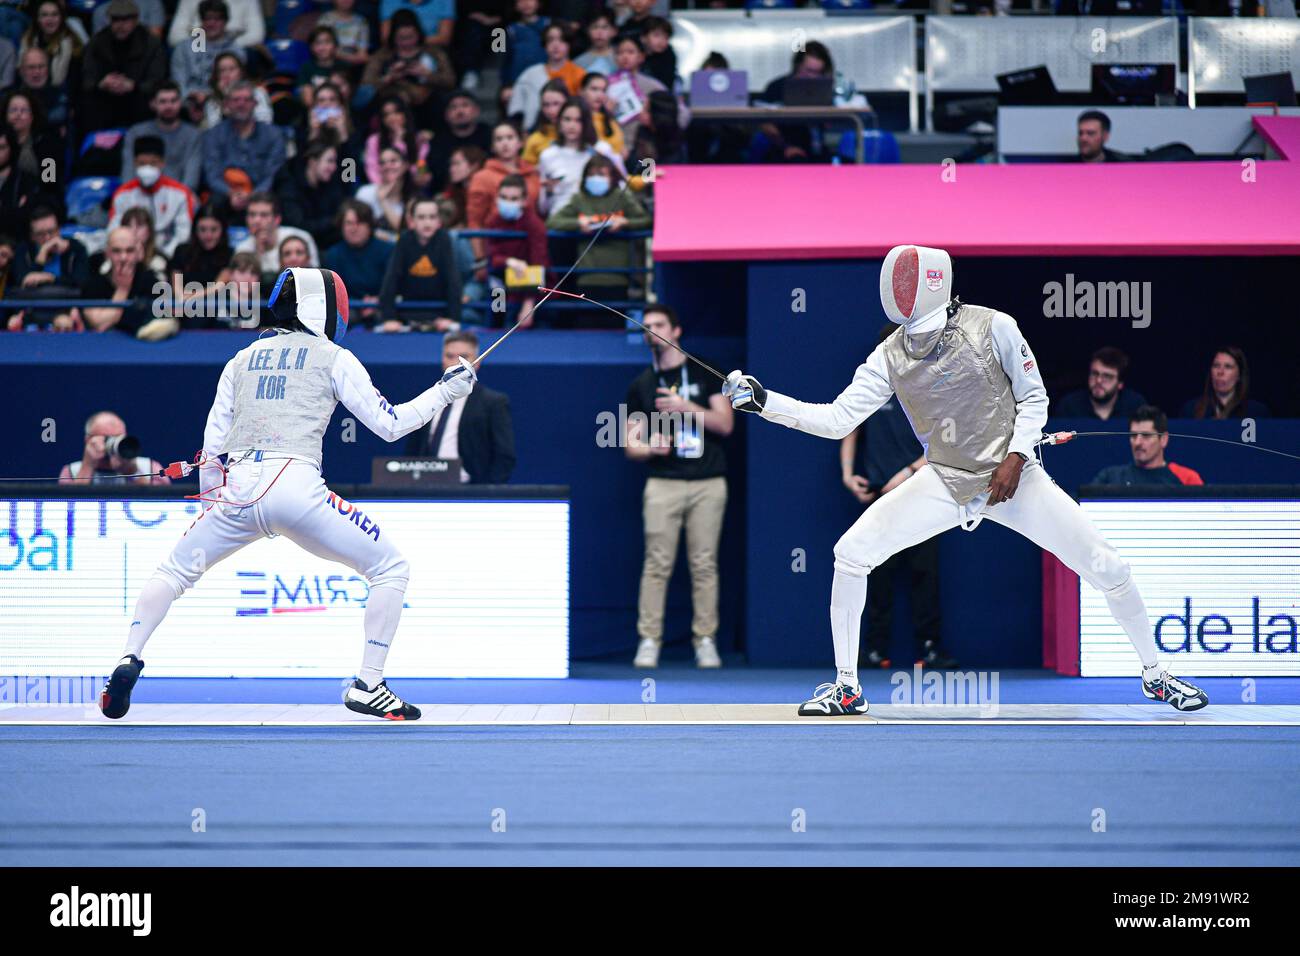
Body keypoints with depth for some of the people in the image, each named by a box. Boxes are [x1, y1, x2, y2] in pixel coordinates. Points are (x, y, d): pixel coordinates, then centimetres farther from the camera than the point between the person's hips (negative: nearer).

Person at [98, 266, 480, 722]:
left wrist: (210, 504, 32)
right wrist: (445, 392, 18)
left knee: (173, 573, 23)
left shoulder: (243, 358, 21)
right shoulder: (333, 357, 10)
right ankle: (368, 686, 1)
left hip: (238, 490, 4)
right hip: (296, 487, -4)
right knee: (391, 569, 10)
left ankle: (129, 661, 0)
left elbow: (212, 445, 19)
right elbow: (389, 425, 7)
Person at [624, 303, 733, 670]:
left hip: (708, 484, -1)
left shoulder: (704, 374, 7)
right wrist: (649, 448, -12)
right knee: (657, 564, -5)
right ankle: (649, 641, -2)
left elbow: (725, 423, 0)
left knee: (704, 564, 0)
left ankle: (705, 640, 5)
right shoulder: (641, 385, 11)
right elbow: (630, 444, 10)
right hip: (663, 484, 1)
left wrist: (686, 407, -11)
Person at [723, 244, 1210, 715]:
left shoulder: (992, 327, -13)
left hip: (1013, 477, -2)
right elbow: (837, 420, -6)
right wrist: (761, 399, -16)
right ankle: (846, 687, -1)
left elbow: (1034, 398, -4)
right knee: (851, 553, -14)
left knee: (1108, 570, -9)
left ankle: (1155, 675, 15)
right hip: (945, 482, 3)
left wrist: (1015, 456, -18)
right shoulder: (891, 355, -5)